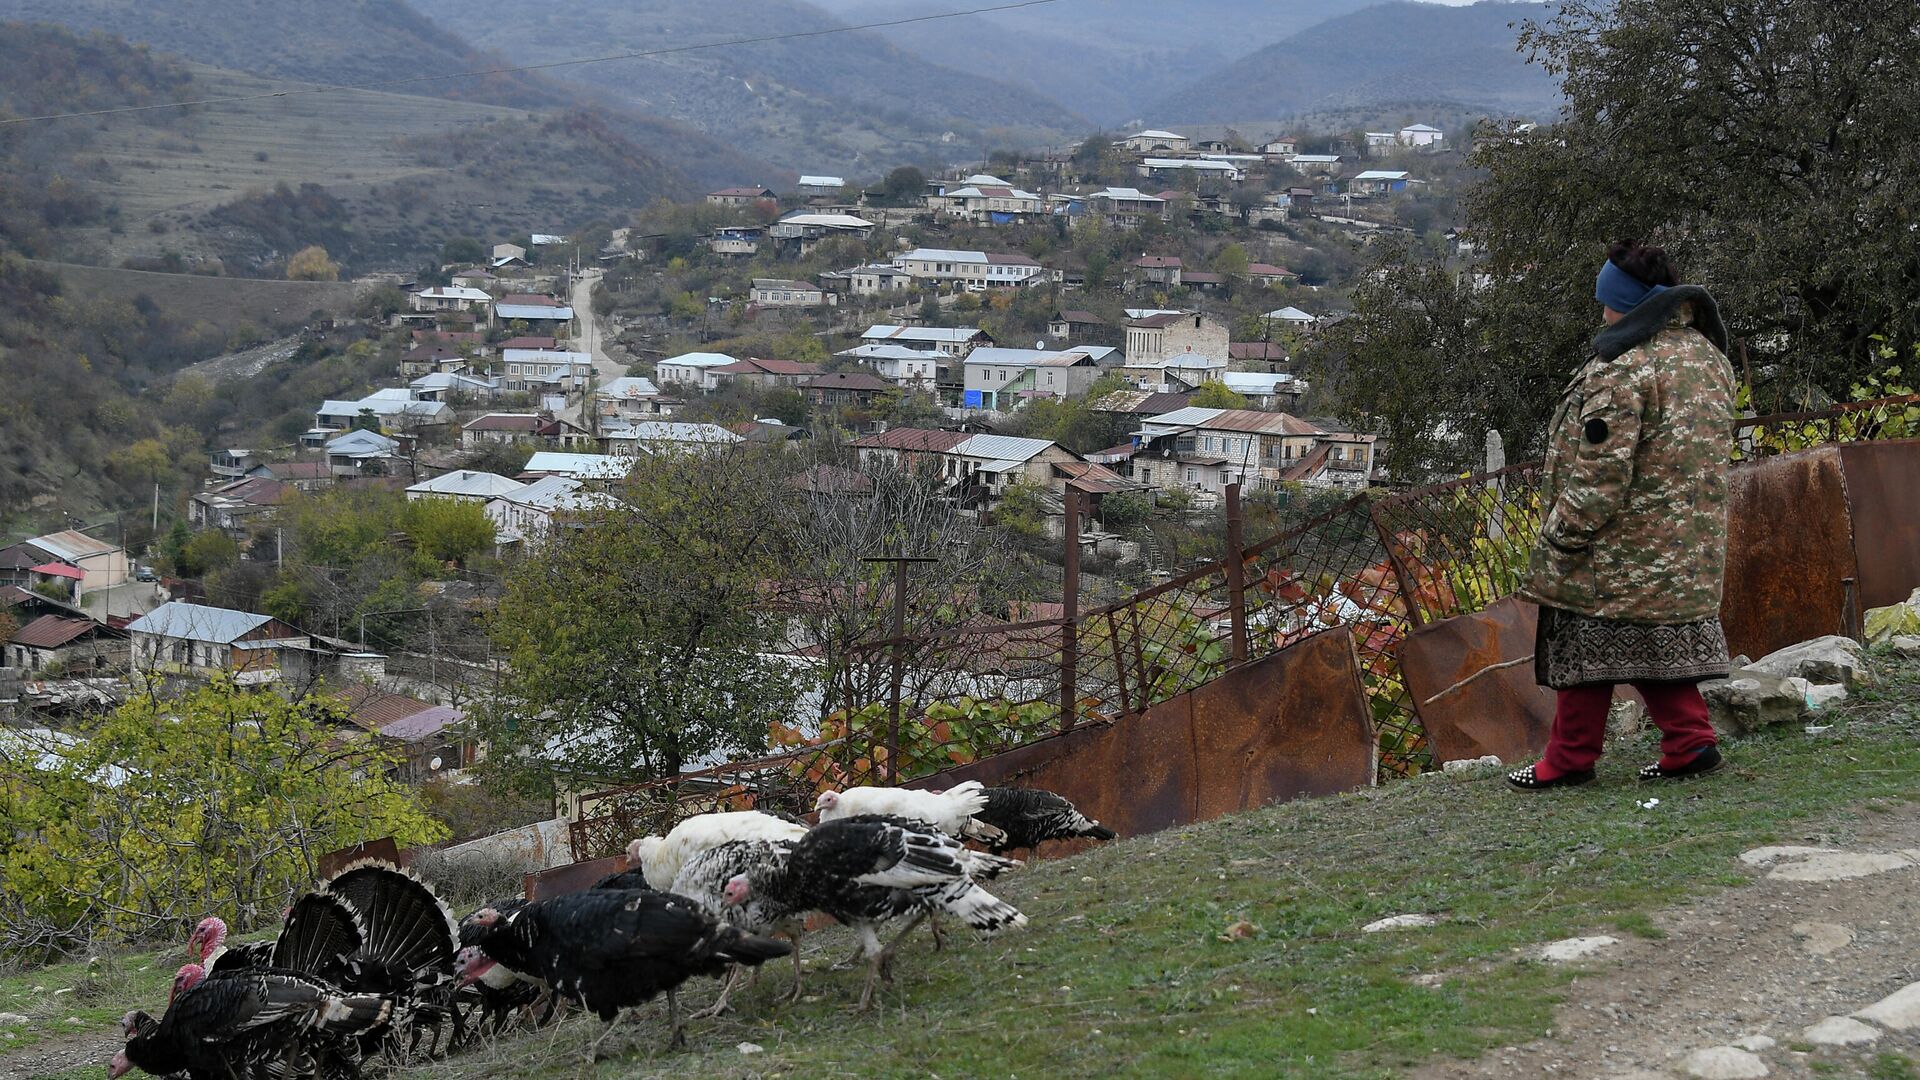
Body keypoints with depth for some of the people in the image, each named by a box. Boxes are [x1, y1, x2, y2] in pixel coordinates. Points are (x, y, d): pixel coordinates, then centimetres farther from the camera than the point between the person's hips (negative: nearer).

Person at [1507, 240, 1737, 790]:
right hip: (1687, 541, 8)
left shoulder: (1623, 368, -20)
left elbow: (1600, 472, -21)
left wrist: (1563, 534, -13)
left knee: (1587, 642, 2)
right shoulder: (1710, 358, 9)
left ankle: (1569, 760, 9)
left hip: (1620, 549, -8)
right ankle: (1689, 742, 14)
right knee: (1659, 636, 17)